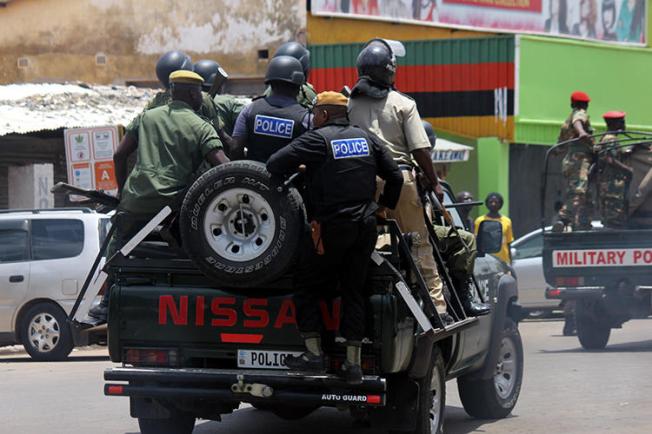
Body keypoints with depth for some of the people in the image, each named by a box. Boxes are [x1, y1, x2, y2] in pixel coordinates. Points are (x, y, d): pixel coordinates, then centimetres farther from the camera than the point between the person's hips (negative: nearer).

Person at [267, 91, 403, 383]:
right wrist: (384, 206, 28)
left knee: (306, 287, 7)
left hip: (331, 226, -6)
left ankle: (314, 353, 2)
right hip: (366, 226, 6)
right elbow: (395, 176, 15)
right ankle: (353, 362, 7)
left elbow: (274, 165, -11)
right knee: (353, 291, 10)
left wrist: (297, 169, 9)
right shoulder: (366, 138, 12)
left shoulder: (317, 139, -5)